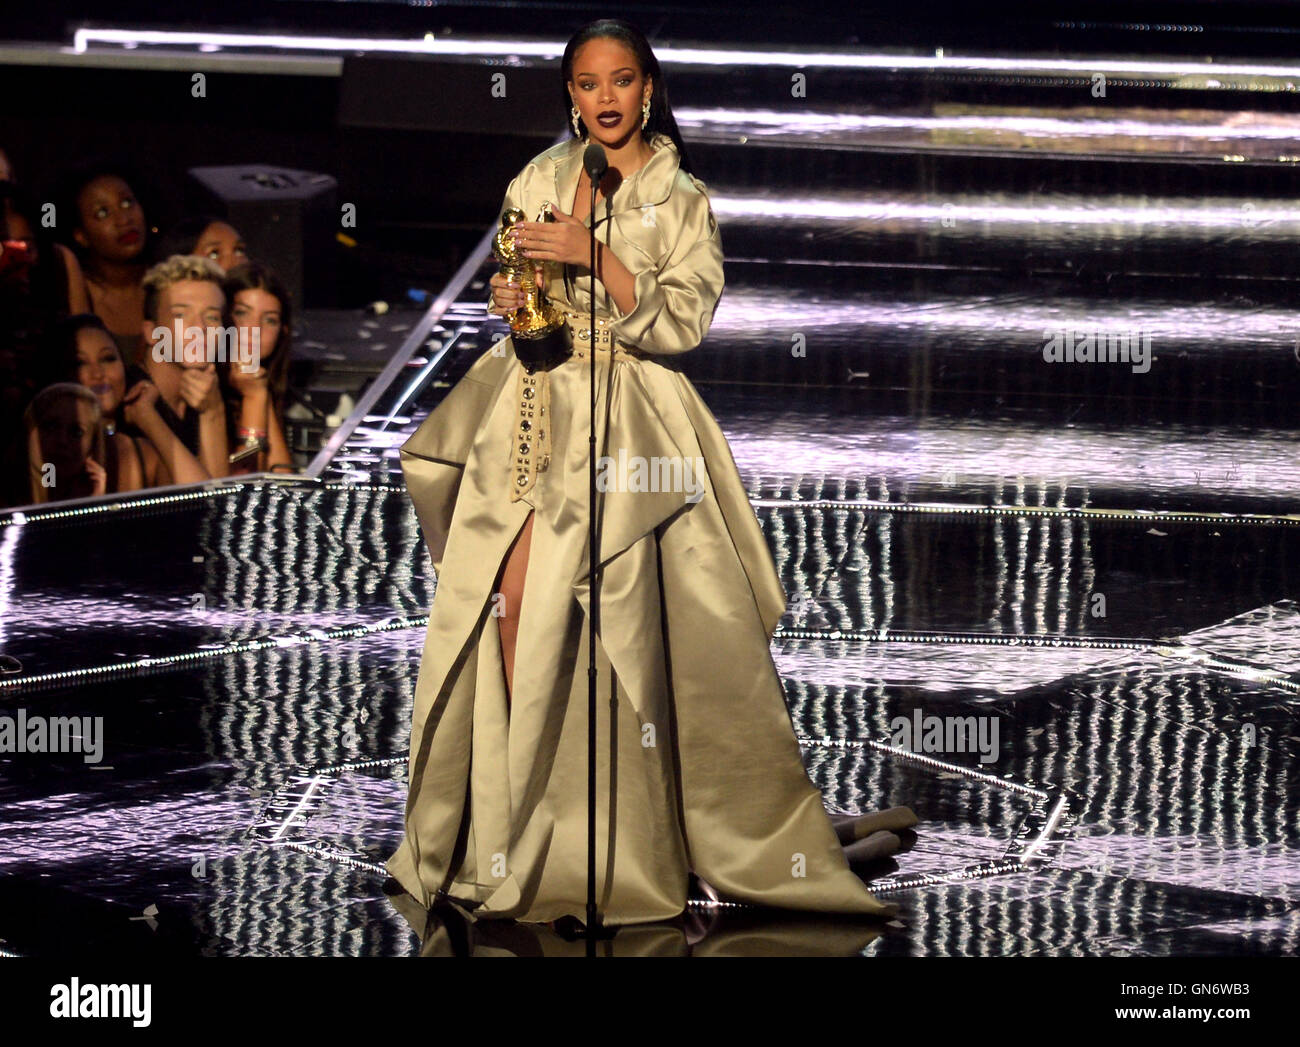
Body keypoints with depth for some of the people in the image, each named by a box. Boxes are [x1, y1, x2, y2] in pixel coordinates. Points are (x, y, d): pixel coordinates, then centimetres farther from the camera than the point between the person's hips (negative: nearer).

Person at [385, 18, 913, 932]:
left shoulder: (681, 199, 4)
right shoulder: (540, 181, 14)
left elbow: (683, 322, -6)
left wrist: (597, 257, -15)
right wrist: (511, 302, -1)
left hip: (622, 416, -3)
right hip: (533, 403, 3)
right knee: (507, 596, -9)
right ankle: (512, 825, 1)